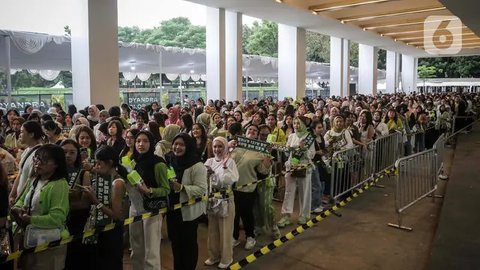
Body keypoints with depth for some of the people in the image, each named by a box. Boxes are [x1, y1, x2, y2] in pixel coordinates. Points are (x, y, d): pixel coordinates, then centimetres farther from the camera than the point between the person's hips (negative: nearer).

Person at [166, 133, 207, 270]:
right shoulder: (169, 161, 1)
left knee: (189, 242, 10)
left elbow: (201, 189, -21)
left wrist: (181, 187, -29)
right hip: (172, 209, 6)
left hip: (189, 211, -6)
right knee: (175, 241, 20)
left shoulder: (197, 165, -16)